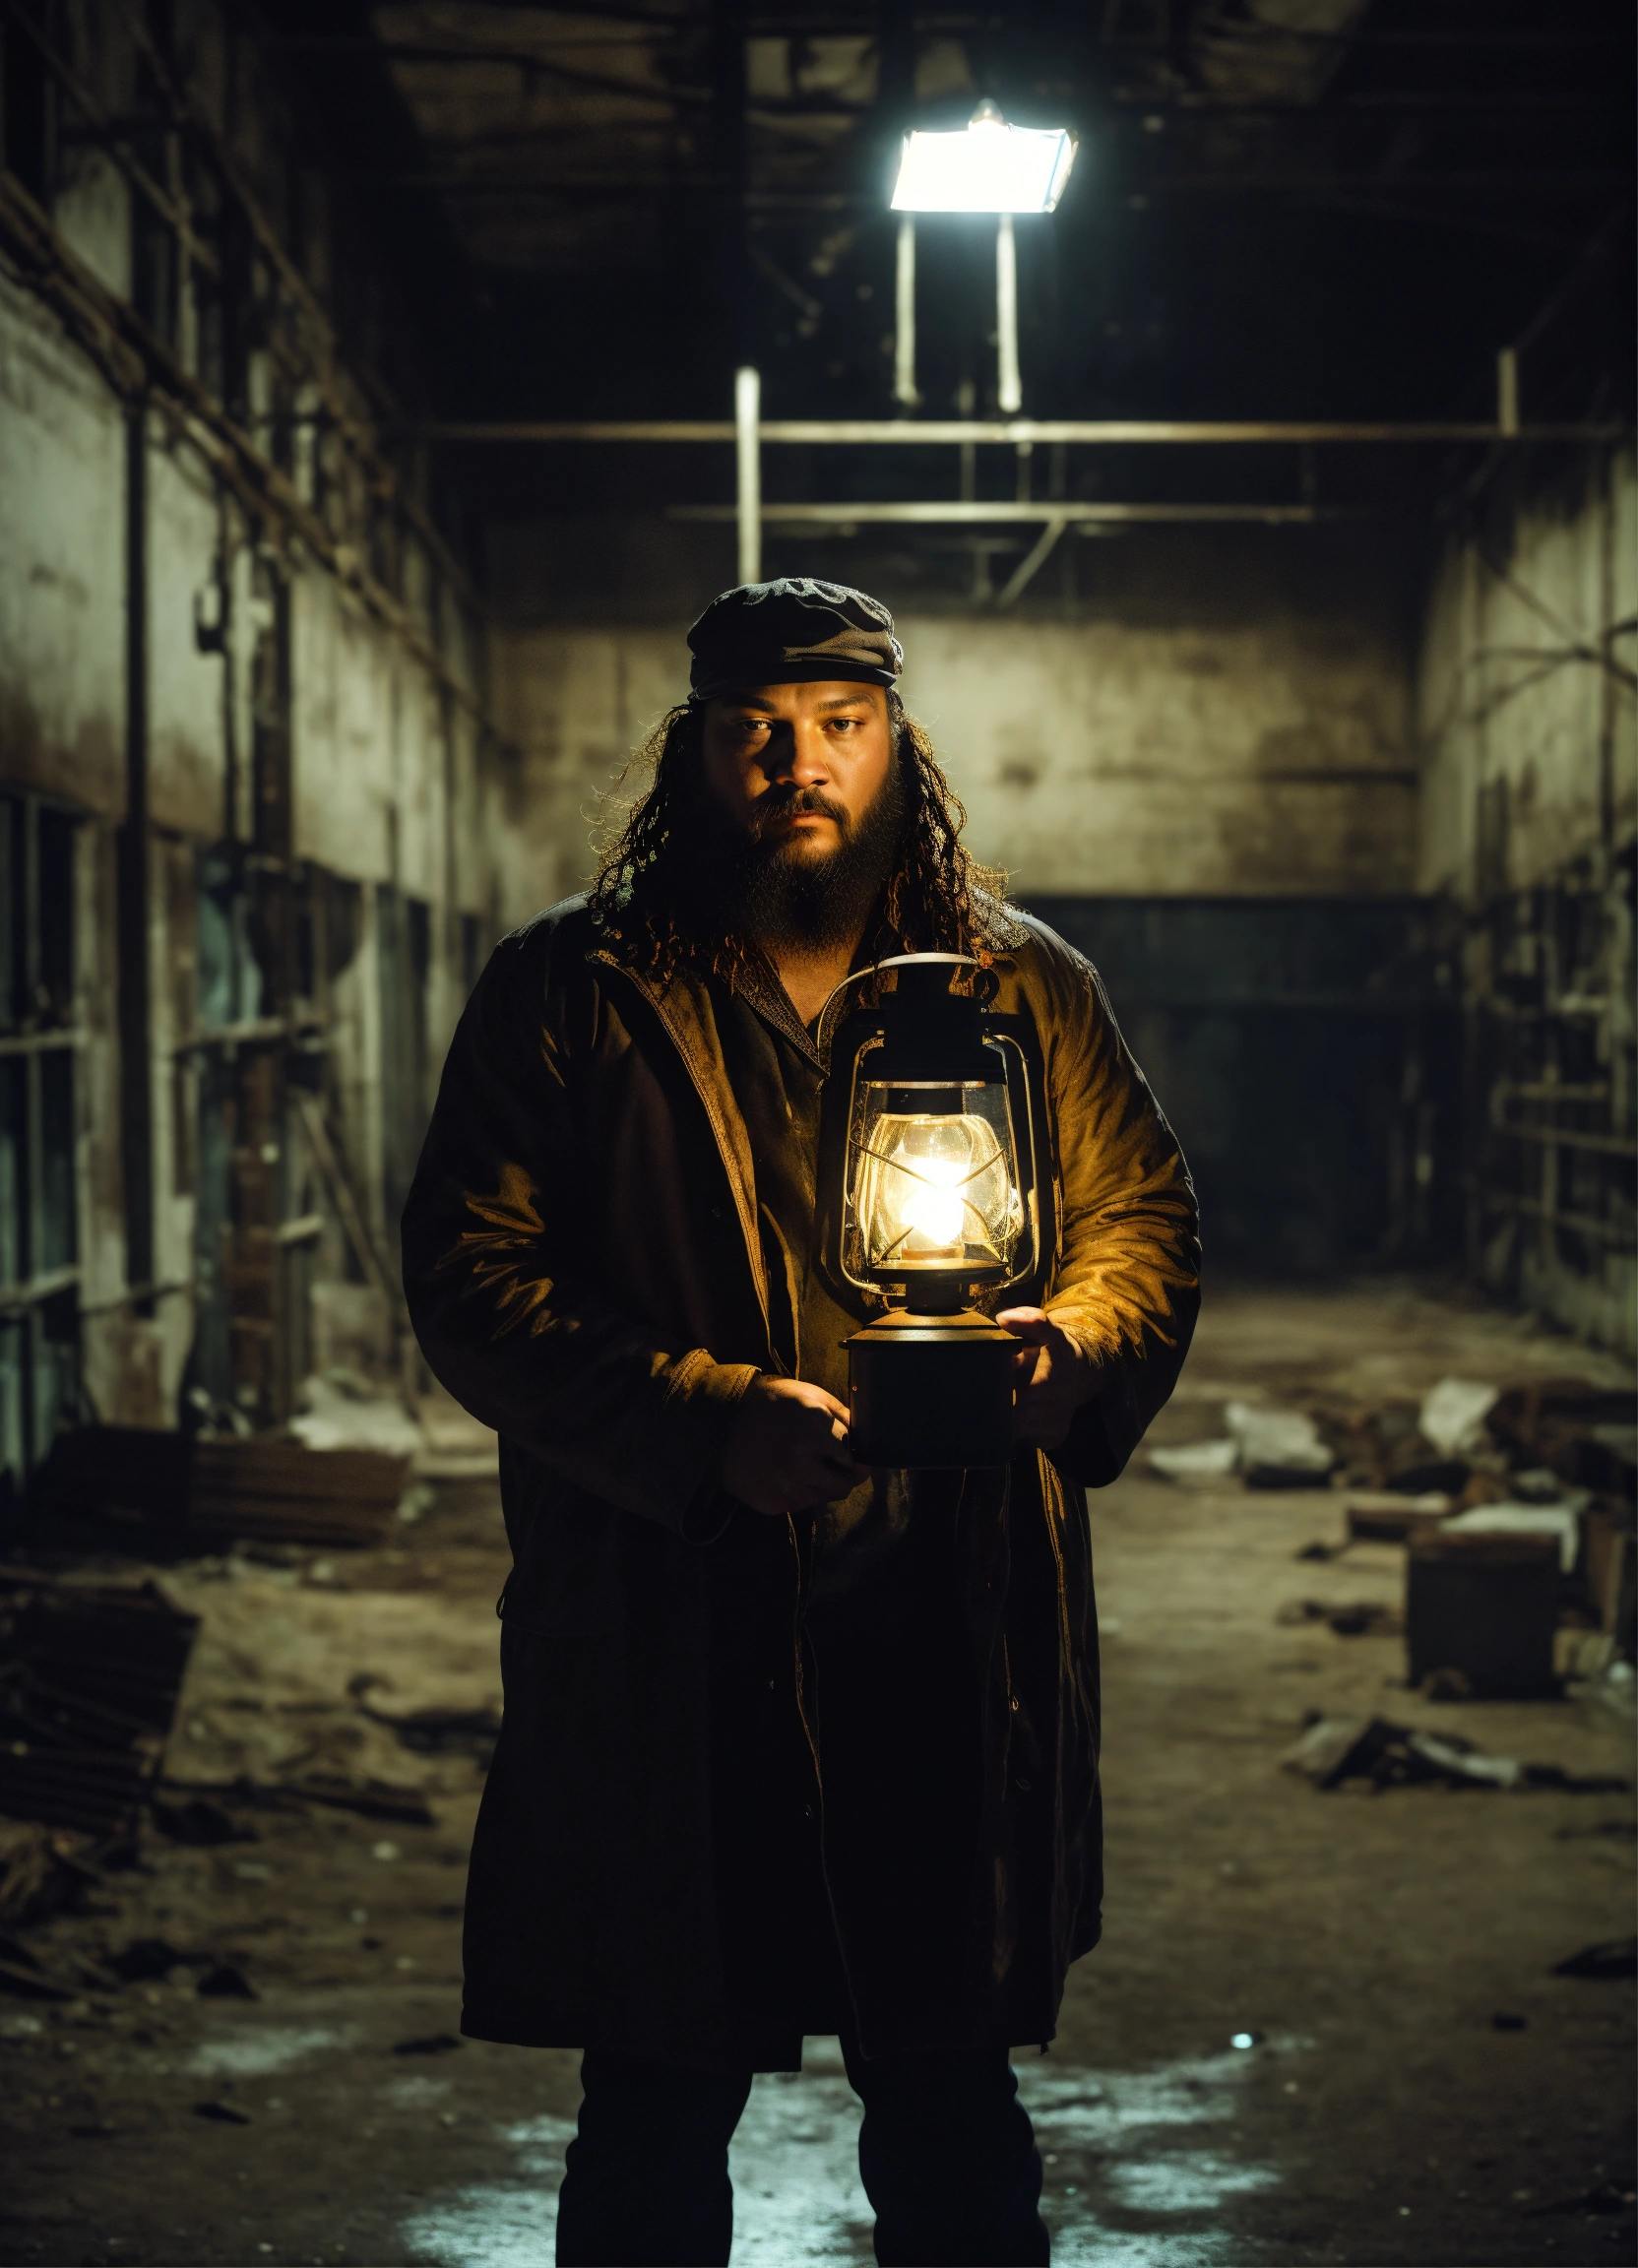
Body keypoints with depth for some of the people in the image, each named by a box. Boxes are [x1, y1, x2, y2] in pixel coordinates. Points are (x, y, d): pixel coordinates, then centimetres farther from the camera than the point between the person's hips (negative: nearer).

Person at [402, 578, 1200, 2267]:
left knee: (952, 2125, 13)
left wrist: (1065, 1352, -11)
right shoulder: (568, 994, 1)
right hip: (664, 1662, -2)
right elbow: (469, 1277, -5)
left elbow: (1146, 1221, 13)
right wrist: (707, 1421, -19)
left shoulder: (1023, 988, 9)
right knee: (656, 2127, 10)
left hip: (954, 1660, 2)